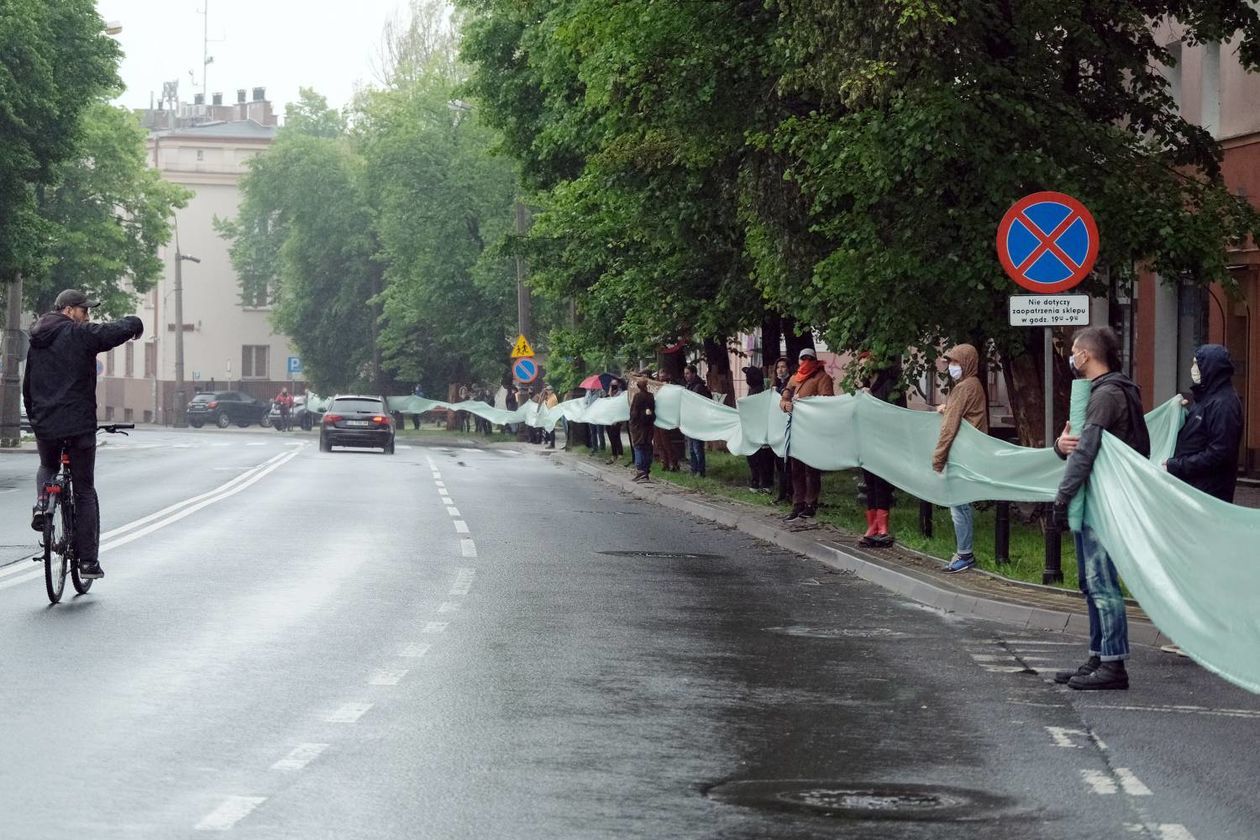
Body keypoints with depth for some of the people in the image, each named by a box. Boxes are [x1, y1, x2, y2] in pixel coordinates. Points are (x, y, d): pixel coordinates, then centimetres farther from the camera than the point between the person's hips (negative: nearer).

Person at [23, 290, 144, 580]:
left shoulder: (37, 343, 13)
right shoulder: (81, 335, -9)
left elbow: (27, 386, 21)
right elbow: (130, 325, -16)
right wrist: (135, 327, 7)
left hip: (44, 425, 5)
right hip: (79, 425, -5)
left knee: (47, 468, 34)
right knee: (84, 492, 5)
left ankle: (41, 503, 3)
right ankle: (88, 560, 4)